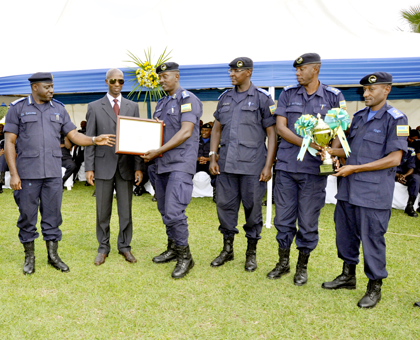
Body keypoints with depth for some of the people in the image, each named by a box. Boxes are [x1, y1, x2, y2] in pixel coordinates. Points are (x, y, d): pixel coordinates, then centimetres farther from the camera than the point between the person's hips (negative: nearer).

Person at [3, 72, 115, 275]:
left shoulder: (59, 109, 10)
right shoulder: (18, 108, 1)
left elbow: (73, 135, 6)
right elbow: (10, 143, -2)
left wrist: (94, 140, -12)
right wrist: (13, 174, -9)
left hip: (53, 173, 3)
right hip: (27, 172, -2)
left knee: (52, 214, 8)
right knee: (27, 215, 5)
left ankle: (53, 255, 20)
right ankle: (29, 257, 21)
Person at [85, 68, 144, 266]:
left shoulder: (132, 107, 9)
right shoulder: (94, 107, 6)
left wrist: (139, 167, -1)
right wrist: (89, 167, -5)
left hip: (126, 165, 1)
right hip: (104, 165, -1)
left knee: (126, 210, 7)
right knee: (103, 211, 6)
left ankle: (124, 246, 21)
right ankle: (103, 248, 20)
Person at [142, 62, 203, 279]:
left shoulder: (187, 100, -8)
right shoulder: (162, 103, 19)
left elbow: (186, 132, -18)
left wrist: (159, 151, -21)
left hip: (181, 164, -9)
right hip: (162, 164, 9)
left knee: (174, 212, -14)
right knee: (165, 210, 14)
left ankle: (185, 257, 1)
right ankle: (173, 249, 29)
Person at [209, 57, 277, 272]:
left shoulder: (262, 98, -2)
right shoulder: (225, 98, 13)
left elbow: (272, 133, -4)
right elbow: (217, 129, 17)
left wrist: (268, 166, -10)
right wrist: (212, 157, 7)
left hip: (252, 165, -4)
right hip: (226, 164, 4)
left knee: (252, 207, 4)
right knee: (225, 205, 9)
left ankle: (251, 252, 21)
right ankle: (227, 249, 26)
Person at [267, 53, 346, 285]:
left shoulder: (333, 97, 3)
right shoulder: (287, 94, 7)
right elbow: (280, 128, -1)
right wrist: (305, 143, -16)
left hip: (314, 169, -2)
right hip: (286, 165, 2)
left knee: (308, 221, 5)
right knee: (283, 218, 9)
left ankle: (302, 266, 23)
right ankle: (283, 262, 27)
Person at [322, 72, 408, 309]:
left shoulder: (395, 119, -9)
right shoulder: (359, 117, 14)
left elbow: (394, 159, -15)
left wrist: (355, 168, -17)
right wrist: (331, 151, 1)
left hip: (374, 193, -7)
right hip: (349, 189, 7)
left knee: (372, 239, 1)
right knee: (345, 233, 16)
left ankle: (375, 287, 18)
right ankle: (348, 276, 34)